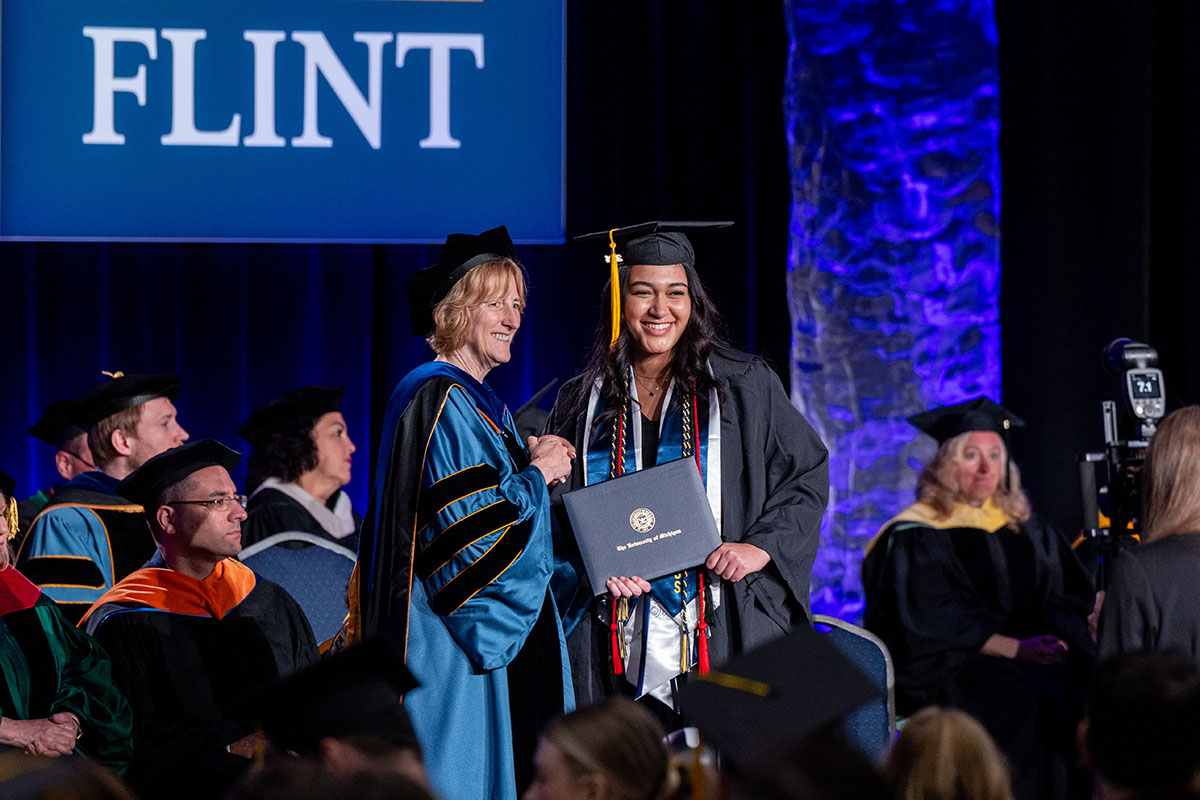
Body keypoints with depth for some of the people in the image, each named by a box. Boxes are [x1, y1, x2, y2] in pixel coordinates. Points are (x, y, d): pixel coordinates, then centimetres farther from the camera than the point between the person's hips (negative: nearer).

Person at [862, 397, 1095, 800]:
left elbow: (1068, 596, 13)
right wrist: (1016, 648, -19)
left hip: (1029, 656, 5)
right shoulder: (915, 537, -2)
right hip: (949, 671, -5)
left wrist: (1054, 639, -10)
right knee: (1036, 700, -32)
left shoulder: (1025, 528, 17)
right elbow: (933, 620, -11)